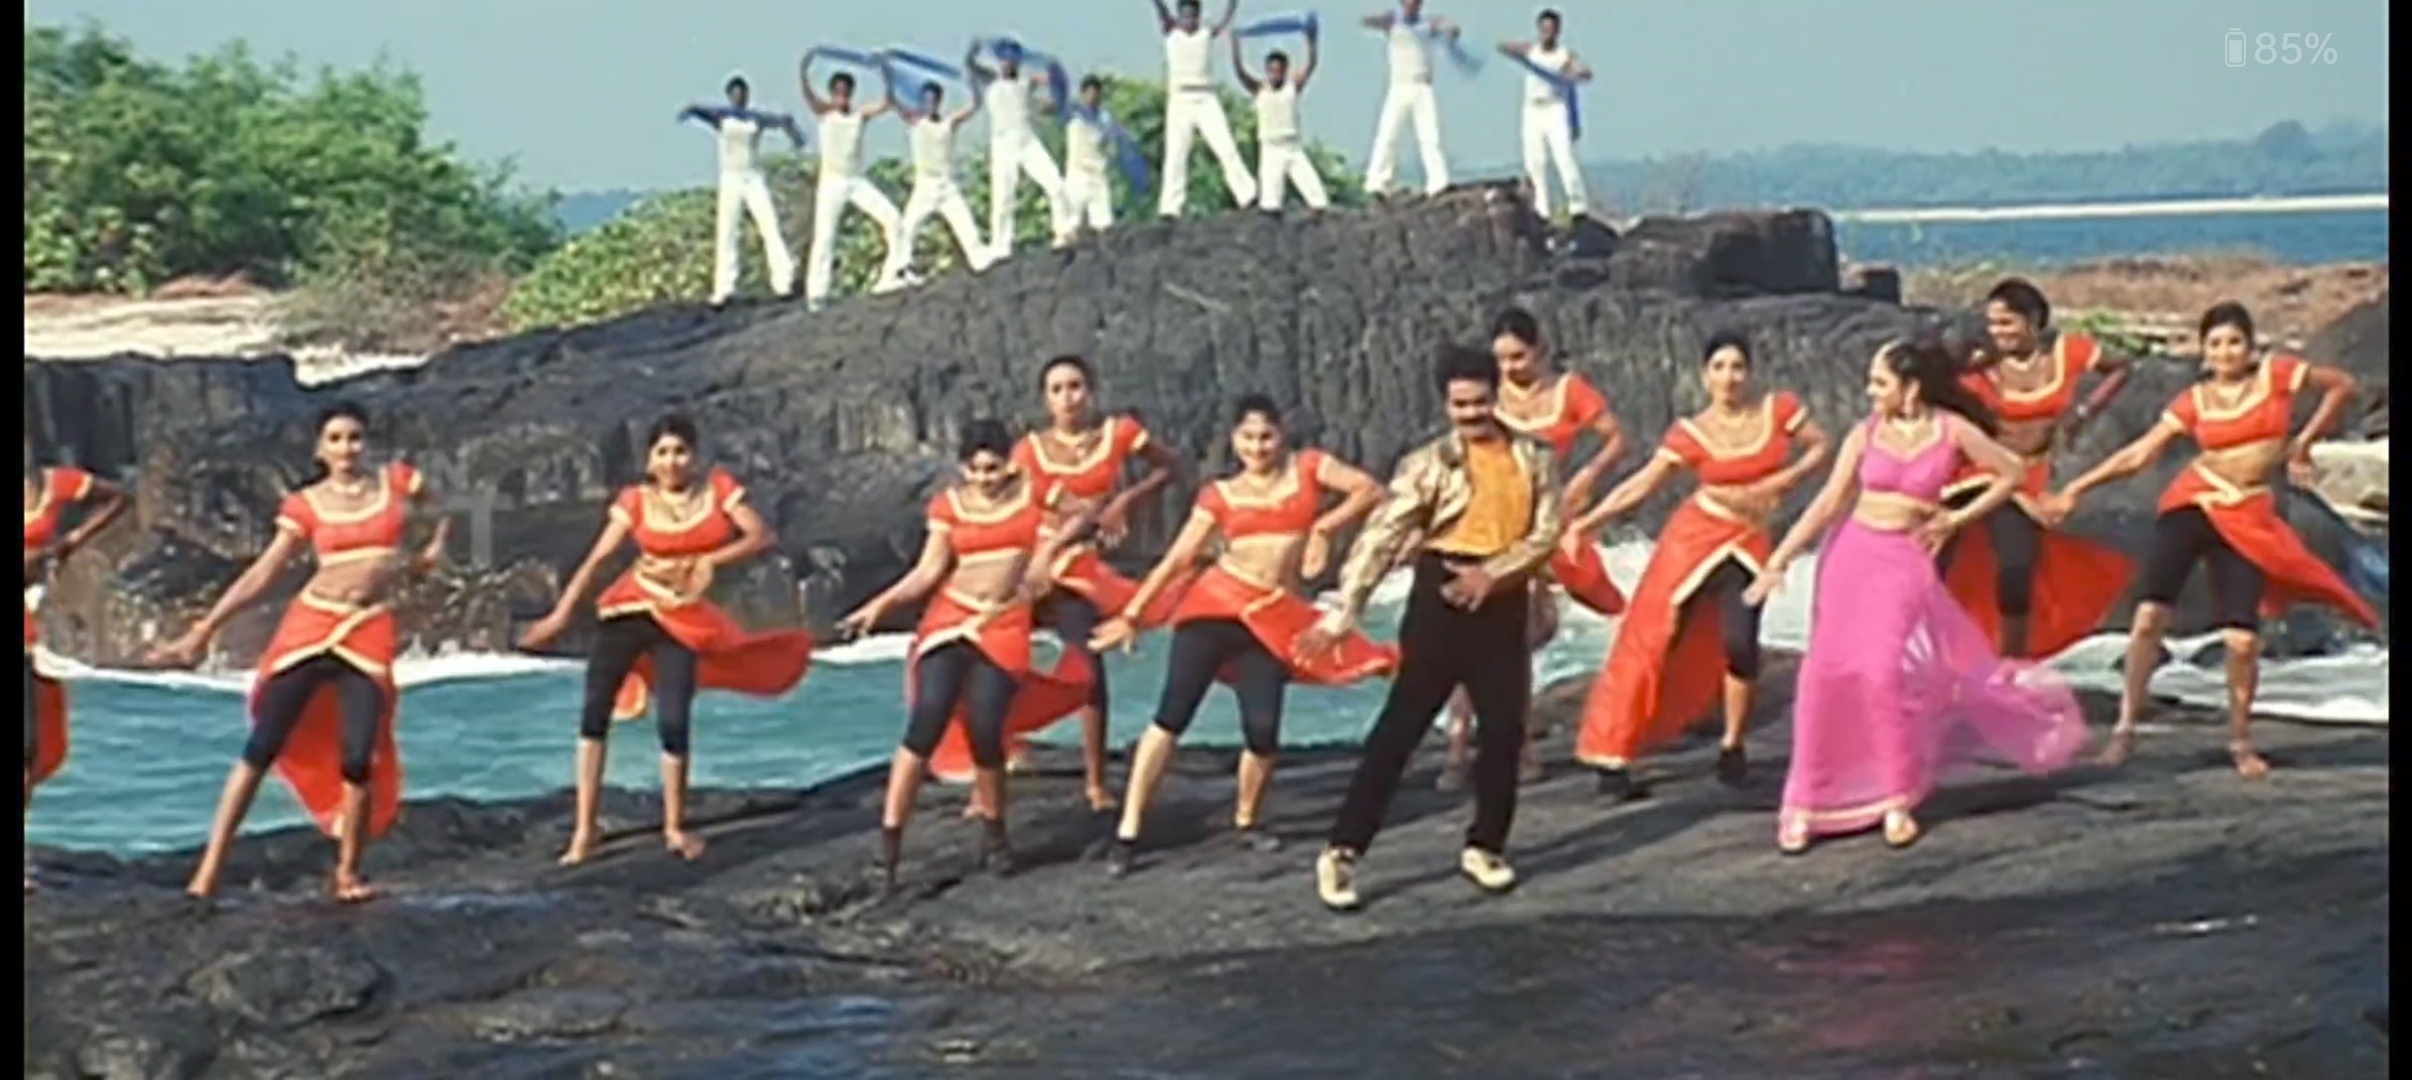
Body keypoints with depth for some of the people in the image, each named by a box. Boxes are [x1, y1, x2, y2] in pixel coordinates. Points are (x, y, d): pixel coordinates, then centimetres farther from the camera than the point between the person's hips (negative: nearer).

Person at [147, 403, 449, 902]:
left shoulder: (396, 482, 6)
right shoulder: (306, 505, 3)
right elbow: (262, 575, 2)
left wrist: (429, 555, 11)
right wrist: (203, 631, -3)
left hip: (370, 630, 1)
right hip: (311, 624, 0)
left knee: (359, 758, -8)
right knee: (262, 748, -4)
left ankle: (348, 872, 10)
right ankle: (209, 869, -3)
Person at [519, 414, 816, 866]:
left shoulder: (718, 489, -1)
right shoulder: (636, 501, -1)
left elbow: (762, 536, -9)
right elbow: (596, 559, -5)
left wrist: (711, 560, -22)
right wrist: (561, 614, -11)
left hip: (683, 618, -1)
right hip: (630, 610, 1)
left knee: (673, 722, -8)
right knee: (595, 710, -9)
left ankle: (674, 828, 14)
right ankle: (584, 831, -3)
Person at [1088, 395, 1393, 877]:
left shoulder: (1308, 468, 8)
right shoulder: (1220, 495, 8)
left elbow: (1371, 490, -2)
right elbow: (1176, 559, 6)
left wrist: (1323, 529, -12)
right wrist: (1132, 614, 2)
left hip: (1274, 618, 1)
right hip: (1217, 606, 0)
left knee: (1263, 729, -8)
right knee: (1172, 715, -9)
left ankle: (1247, 819, 21)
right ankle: (1128, 831, -8)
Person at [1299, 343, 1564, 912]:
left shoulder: (1535, 459, 5)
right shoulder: (1429, 462, -4)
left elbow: (1546, 534, -1)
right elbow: (1381, 537, -9)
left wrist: (1492, 573, -17)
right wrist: (1344, 612, -17)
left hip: (1503, 603, 3)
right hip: (1441, 598, -3)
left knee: (1503, 729, 7)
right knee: (1400, 725, -5)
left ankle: (1485, 847, 24)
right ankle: (1343, 850, -3)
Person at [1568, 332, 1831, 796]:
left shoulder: (1779, 409, -3)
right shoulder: (1691, 433, -8)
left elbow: (1821, 445, 6)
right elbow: (1642, 484, -11)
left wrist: (1783, 481, -9)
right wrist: (1588, 521, -21)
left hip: (1749, 543, 1)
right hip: (1693, 536, -1)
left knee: (1740, 644, -14)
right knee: (1651, 643, -4)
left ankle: (1732, 747, 11)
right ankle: (1611, 758, 0)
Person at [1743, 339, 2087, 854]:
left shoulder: (1951, 430, -5)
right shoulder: (1865, 435, 0)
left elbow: (2011, 473, 5)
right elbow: (1827, 504, 1)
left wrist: (1958, 518, 1)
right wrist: (1777, 563, -3)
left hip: (1905, 561, -3)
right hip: (1852, 554, 3)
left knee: (1883, 672, -15)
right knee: (1827, 673, -2)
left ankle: (1897, 801, 0)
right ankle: (1805, 805, 5)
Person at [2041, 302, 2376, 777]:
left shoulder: (2277, 374, 3)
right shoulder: (2194, 401, 4)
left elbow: (2342, 386, 12)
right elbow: (2138, 455, 2)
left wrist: (2303, 443, 8)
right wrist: (2075, 490, -4)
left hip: (2247, 518, -1)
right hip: (2192, 505, 1)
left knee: (2242, 640, -8)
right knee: (2149, 615, -14)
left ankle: (2241, 740, 13)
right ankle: (2125, 726, -2)